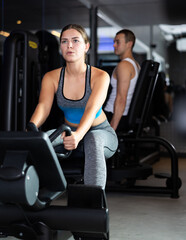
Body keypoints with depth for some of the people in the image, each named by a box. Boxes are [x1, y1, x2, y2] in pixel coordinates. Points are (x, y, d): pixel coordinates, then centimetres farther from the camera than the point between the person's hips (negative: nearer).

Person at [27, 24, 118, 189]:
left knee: (93, 139, -39)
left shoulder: (100, 76, -16)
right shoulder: (51, 77, -5)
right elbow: (43, 106, -21)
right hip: (71, 132, 3)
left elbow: (91, 109, -31)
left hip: (101, 133, -3)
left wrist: (78, 135, -51)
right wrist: (31, 128, -43)